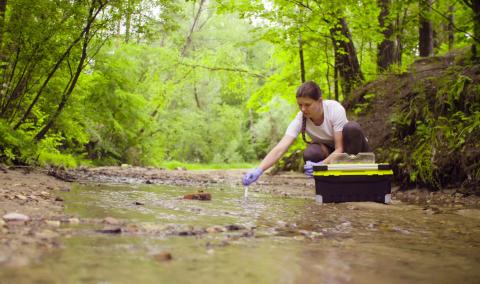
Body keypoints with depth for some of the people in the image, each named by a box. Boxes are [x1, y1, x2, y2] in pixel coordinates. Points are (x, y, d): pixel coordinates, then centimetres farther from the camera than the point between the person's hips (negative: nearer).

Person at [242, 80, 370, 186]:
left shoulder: (335, 109, -30)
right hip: (329, 150, 2)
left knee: (352, 128, -36)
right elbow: (279, 149, -34)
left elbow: (339, 149, -29)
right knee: (310, 153, -33)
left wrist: (320, 165, -47)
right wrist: (258, 170, -50)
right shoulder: (300, 119, -24)